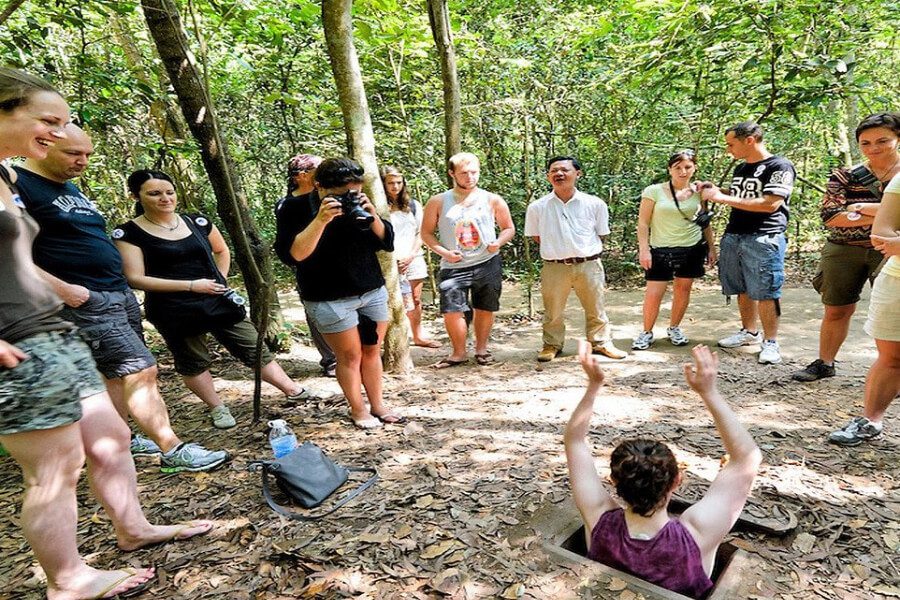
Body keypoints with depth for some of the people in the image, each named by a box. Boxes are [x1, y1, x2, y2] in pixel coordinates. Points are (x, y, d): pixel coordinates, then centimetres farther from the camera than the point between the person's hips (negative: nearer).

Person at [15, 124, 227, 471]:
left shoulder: (71, 189, 19)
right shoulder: (17, 185, -9)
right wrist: (63, 288, -21)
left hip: (120, 294, 9)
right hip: (86, 302, -9)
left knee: (117, 374, 13)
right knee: (141, 371, -11)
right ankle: (173, 451, -5)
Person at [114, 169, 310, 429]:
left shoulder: (198, 222, 3)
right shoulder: (128, 233, -8)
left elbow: (222, 250, 21)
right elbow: (135, 279, -14)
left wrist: (221, 280, 5)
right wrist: (191, 285, -17)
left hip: (218, 301, 3)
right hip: (174, 312, -3)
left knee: (254, 349, 6)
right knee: (192, 362, 11)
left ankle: (293, 390, 15)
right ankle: (217, 408, 29)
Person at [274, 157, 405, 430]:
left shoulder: (357, 203, 4)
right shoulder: (295, 208, -10)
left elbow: (387, 243, 2)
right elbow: (290, 254, -22)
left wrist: (372, 216, -16)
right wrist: (320, 220, -30)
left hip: (373, 292, 5)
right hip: (330, 300, -5)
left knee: (372, 351, 12)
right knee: (350, 355, 4)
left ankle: (378, 405, 26)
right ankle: (358, 410, 22)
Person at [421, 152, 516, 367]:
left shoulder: (493, 200, 3)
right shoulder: (438, 202, 0)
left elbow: (509, 228, 11)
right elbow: (426, 233, 4)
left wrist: (498, 242, -10)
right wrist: (443, 251, -11)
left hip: (488, 264, 1)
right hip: (454, 267, -1)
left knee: (484, 309, 9)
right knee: (452, 312, -8)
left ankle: (481, 349, 30)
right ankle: (458, 353, 14)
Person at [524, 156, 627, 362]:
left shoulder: (595, 204, -2)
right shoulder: (537, 207, -2)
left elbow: (601, 234, 10)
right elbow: (535, 236, 10)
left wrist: (586, 250, 8)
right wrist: (555, 249, 8)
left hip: (588, 265, 1)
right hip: (554, 267, 0)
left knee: (595, 309, 13)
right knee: (553, 312, 9)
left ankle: (601, 342, 31)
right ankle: (552, 345, 28)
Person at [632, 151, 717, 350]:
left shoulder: (698, 192, 3)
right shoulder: (654, 191, -7)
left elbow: (705, 222, 12)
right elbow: (643, 222, -6)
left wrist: (711, 247, 11)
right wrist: (644, 249, -11)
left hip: (693, 248, 3)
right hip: (661, 249, -3)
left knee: (683, 288, 10)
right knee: (654, 293, -5)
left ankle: (674, 328, 28)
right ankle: (647, 332, 13)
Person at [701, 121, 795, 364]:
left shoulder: (780, 166, -6)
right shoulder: (740, 168, 17)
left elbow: (770, 204, -17)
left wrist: (724, 198, -16)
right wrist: (716, 191, 11)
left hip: (764, 238, -7)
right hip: (733, 236, 7)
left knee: (765, 291, -6)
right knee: (744, 289, 11)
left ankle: (770, 342, 3)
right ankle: (749, 332, 24)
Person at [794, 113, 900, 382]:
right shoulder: (845, 176, 1)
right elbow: (830, 216, -12)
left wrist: (874, 209, -17)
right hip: (843, 253, 1)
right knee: (837, 310, 10)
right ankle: (824, 363, 23)